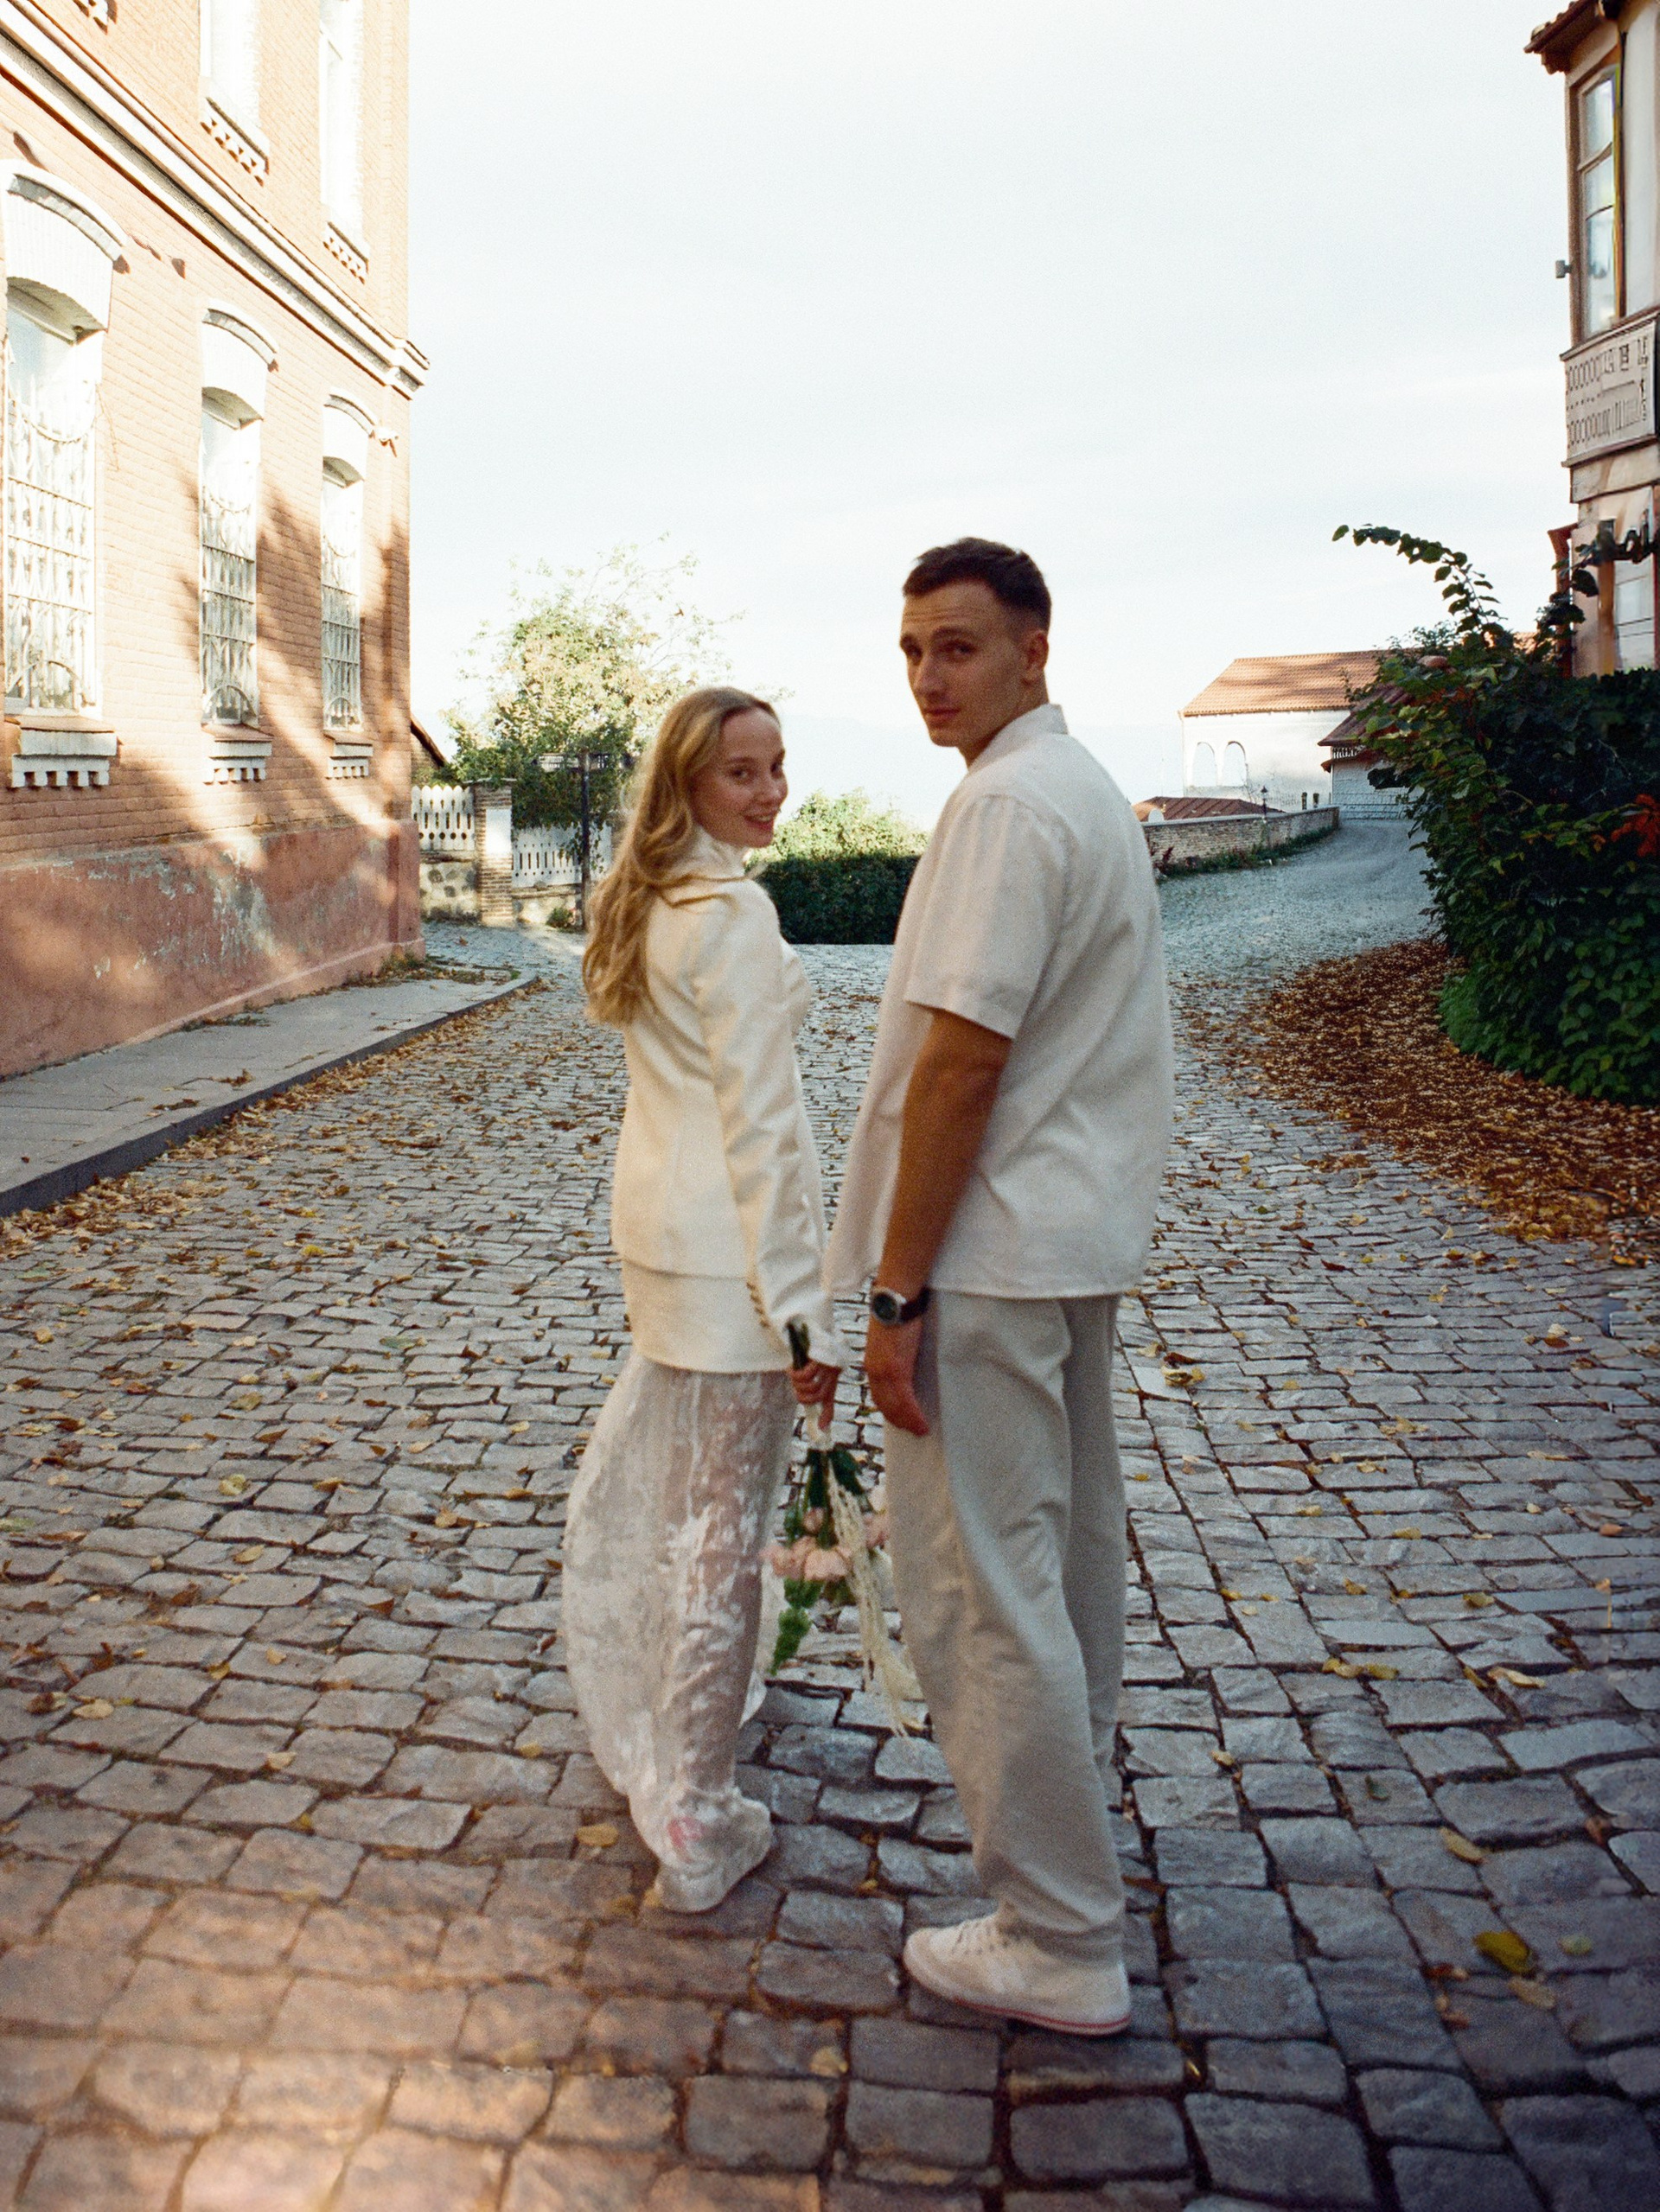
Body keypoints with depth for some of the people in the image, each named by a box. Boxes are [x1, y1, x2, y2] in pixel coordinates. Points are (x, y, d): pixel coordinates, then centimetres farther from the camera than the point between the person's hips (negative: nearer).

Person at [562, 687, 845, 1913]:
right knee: (722, 1523, -1)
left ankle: (663, 1708, 49)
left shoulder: (649, 899, 11)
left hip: (657, 1214, 10)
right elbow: (759, 1119, -21)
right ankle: (698, 1827, 10)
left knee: (665, 1480, 26)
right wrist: (805, 1308, -19)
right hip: (729, 1241, -10)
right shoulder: (734, 910, -18)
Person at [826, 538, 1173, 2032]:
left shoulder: (1008, 803, -18)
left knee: (983, 1585, -3)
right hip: (1084, 1235, 11)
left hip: (993, 1252, -11)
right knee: (1069, 1541, 23)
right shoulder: (1093, 790, 15)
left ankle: (1061, 1947, 8)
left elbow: (962, 1062, -23)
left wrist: (897, 1292, -19)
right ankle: (1068, 1800, 44)